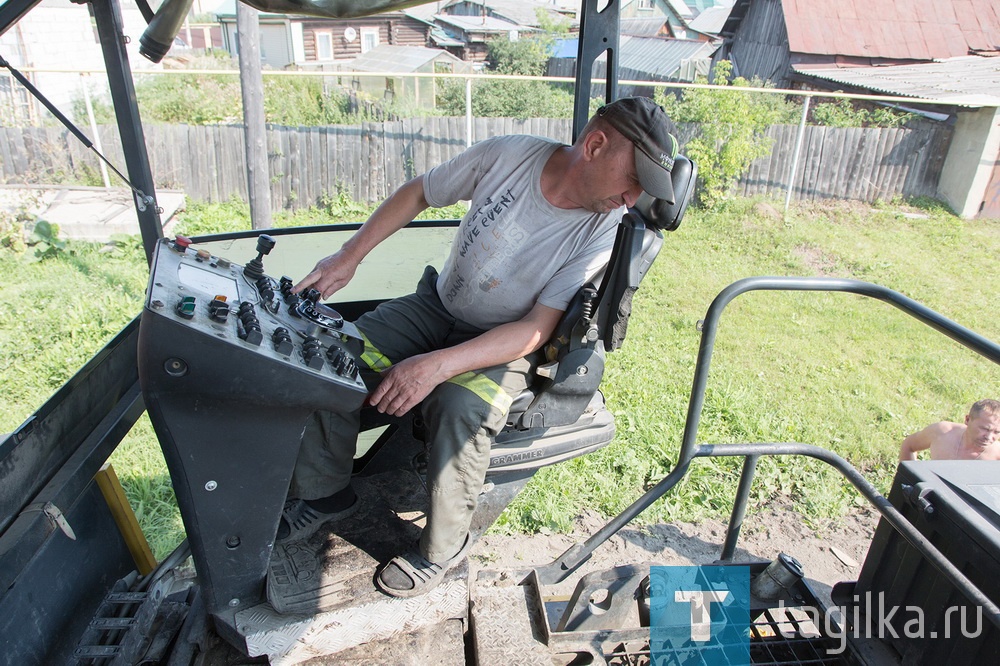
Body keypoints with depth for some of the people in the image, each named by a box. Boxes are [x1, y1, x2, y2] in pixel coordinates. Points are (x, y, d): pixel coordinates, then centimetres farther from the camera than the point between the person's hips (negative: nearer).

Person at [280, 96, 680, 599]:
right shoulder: (508, 155, -14)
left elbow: (535, 331, -23)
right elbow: (416, 194, 1)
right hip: (437, 305, 4)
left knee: (459, 408, -33)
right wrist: (349, 257, -6)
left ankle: (442, 547, -6)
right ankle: (325, 492, 10)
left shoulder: (606, 233, -19)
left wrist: (439, 365, -34)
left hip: (505, 344, -3)